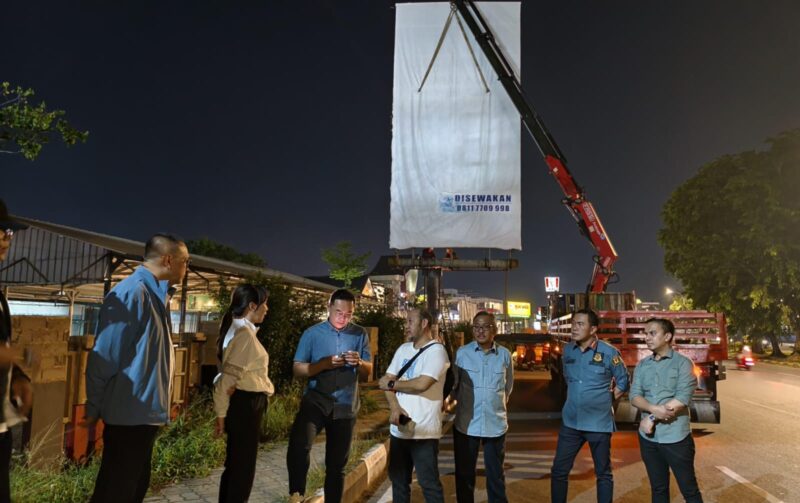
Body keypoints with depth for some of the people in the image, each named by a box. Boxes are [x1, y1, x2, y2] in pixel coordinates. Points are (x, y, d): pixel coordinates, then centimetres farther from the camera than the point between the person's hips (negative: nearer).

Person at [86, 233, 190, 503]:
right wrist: (95, 408, -10)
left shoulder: (152, 293, 11)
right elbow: (104, 355, -18)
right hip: (130, 415, -9)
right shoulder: (131, 292, -18)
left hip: (145, 413, 9)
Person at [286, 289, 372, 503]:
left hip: (345, 407, 2)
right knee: (298, 443, -28)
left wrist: (359, 362, -19)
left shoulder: (360, 334, 3)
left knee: (337, 464, 12)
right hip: (315, 401, -2)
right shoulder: (312, 333, -2)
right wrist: (325, 364, -20)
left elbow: (368, 372, 3)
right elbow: (297, 369, -5)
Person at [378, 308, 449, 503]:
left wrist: (392, 384, -6)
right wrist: (394, 407, -12)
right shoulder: (403, 349, 12)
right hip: (399, 427, 7)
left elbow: (421, 384, -21)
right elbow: (387, 381, 6)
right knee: (398, 480, 16)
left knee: (429, 483, 1)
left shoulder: (436, 350, -10)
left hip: (423, 430, -7)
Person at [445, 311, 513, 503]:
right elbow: (453, 384, 4)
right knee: (464, 474, 12)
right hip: (466, 424, -1)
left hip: (496, 424, 1)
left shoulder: (505, 355, 1)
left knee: (496, 475, 13)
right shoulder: (461, 353, -3)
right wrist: (447, 401, -11)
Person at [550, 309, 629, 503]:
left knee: (603, 473, 11)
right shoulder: (567, 350, 3)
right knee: (558, 471, 6)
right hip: (571, 421, 4)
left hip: (599, 423, -3)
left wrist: (602, 401, 1)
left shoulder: (609, 352, -10)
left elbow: (623, 381, 3)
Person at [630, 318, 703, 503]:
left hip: (675, 436, -4)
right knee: (658, 488, 15)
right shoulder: (642, 365, 8)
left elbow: (682, 399, -16)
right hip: (648, 436, 5)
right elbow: (634, 396, 0)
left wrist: (651, 418, -14)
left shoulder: (683, 363, -6)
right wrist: (654, 409, -21)